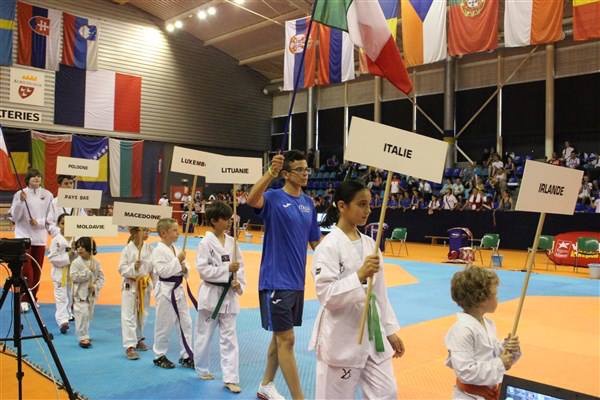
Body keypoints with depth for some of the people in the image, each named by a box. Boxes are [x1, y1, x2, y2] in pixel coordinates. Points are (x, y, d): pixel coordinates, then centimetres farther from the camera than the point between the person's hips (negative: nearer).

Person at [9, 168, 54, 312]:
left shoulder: (47, 195, 1)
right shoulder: (20, 194, -3)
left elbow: (50, 216, 2)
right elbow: (14, 216, -6)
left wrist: (38, 222, -14)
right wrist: (21, 201, -18)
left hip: (40, 236, 2)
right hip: (24, 235, -2)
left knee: (37, 269, 10)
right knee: (26, 269, -8)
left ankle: (33, 297, 24)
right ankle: (24, 300, 0)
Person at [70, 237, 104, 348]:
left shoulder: (96, 262, 0)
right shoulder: (76, 262, -8)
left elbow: (101, 277, 3)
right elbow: (74, 277, -17)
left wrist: (95, 286, -14)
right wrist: (88, 272, -21)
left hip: (92, 293, 4)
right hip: (80, 293, -4)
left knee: (89, 315, 15)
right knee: (82, 315, -11)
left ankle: (84, 335, 32)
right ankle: (83, 337, -2)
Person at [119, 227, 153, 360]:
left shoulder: (148, 248, -1)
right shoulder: (127, 249, -12)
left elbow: (153, 267, 4)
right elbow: (122, 269, -11)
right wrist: (133, 267, -29)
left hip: (145, 285, 5)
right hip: (130, 286, -4)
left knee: (142, 314, 17)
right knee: (129, 316, -5)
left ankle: (138, 340, 35)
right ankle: (130, 346, -2)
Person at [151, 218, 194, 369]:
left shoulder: (175, 248, 9)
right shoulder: (159, 250, -15)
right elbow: (163, 271, -23)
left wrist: (184, 268, -5)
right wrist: (178, 261, -20)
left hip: (178, 289, 8)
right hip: (166, 290, -8)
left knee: (186, 323, 9)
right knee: (164, 325, 4)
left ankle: (186, 356, 19)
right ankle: (159, 356, 21)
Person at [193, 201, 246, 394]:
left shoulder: (231, 242, 3)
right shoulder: (206, 243, -11)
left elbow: (240, 265, 7)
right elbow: (203, 270, -16)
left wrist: (239, 283, -9)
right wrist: (227, 269, -21)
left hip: (229, 295, 4)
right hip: (211, 294, -4)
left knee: (229, 337, 3)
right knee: (204, 335, 12)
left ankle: (230, 378, 7)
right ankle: (202, 369, 33)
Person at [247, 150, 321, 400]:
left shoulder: (308, 203, 8)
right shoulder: (274, 197, -11)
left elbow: (315, 241, 14)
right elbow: (252, 200, -35)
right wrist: (271, 173, -48)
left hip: (297, 281, 7)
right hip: (276, 280, -7)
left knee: (280, 336, 18)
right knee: (286, 339, -4)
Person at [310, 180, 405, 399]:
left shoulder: (369, 244, 7)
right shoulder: (329, 246, -14)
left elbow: (380, 292, 12)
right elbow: (327, 295, -21)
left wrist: (390, 330, 13)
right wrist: (360, 276, -30)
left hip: (372, 334, 7)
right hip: (341, 336, -6)